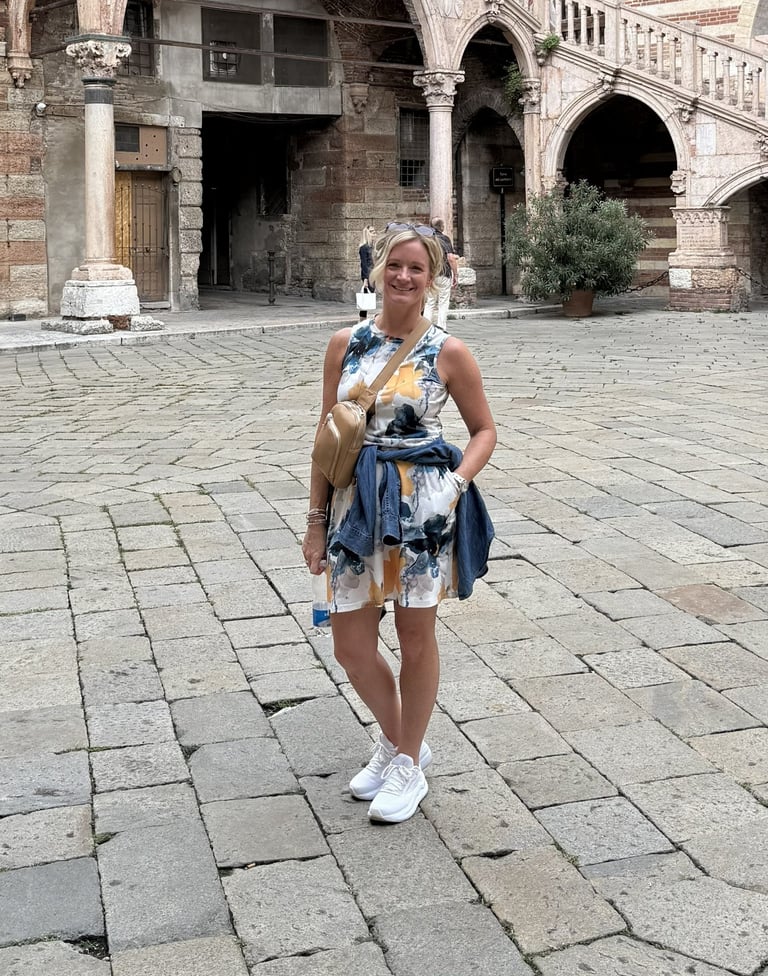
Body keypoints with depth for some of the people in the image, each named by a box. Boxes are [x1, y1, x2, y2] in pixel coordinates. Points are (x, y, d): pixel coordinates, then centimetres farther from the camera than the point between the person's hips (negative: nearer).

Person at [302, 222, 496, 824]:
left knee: (416, 637, 8)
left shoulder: (447, 352, -3)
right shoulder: (346, 345, 5)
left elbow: (484, 430, 4)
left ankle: (409, 765, 28)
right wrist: (317, 519, 6)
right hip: (356, 503, 3)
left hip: (422, 504, -3)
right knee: (351, 648, 7)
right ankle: (396, 741, 35)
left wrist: (456, 482, -14)